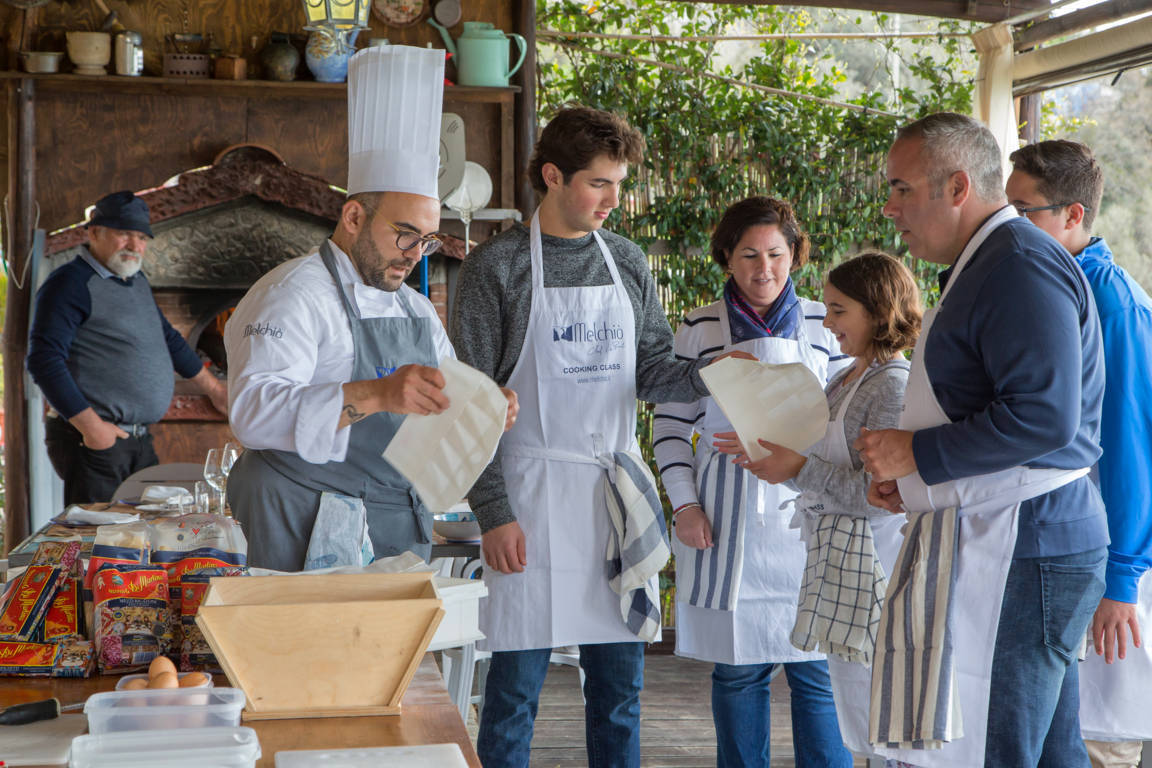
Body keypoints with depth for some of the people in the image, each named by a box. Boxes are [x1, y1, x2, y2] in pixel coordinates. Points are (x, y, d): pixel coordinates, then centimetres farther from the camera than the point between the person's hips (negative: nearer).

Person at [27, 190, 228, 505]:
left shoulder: (137, 282, 16)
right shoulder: (70, 283, -12)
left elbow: (168, 339, 29)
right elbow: (44, 361, -19)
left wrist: (212, 388, 31)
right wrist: (90, 425, -21)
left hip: (139, 441, 9)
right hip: (92, 441, -9)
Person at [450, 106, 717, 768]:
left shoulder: (627, 261, 11)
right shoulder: (497, 267, -4)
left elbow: (652, 371, 13)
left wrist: (707, 375, -9)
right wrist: (492, 511, -12)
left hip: (617, 490, 5)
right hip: (532, 498, -4)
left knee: (621, 683, 10)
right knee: (517, 683, 0)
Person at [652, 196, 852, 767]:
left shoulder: (823, 325, 6)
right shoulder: (699, 329, 5)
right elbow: (670, 423, 6)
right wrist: (684, 504, -2)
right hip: (726, 523, 0)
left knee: (817, 668, 0)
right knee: (736, 668, 7)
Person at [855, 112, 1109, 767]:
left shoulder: (1021, 266, -13)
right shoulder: (981, 268, 21)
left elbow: (1042, 417, -24)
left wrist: (916, 453, -15)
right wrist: (912, 482, 14)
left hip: (1018, 549, -11)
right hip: (997, 547, 11)